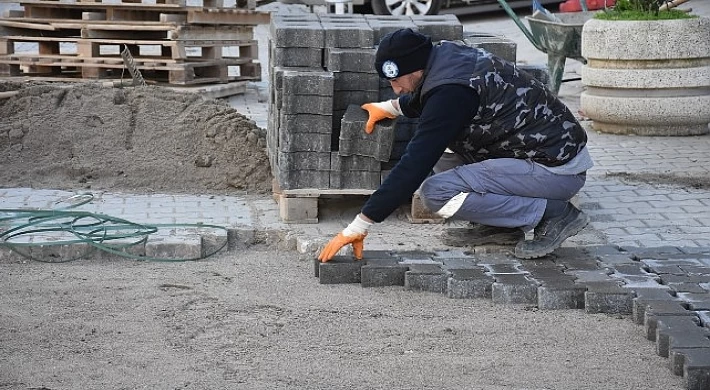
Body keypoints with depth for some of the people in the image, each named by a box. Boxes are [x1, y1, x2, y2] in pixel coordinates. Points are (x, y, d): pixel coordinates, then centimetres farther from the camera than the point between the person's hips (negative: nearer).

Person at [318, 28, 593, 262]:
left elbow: (414, 167, -24)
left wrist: (359, 226, -20)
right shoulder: (448, 54, 5)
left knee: (436, 193, -19)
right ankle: (500, 223, 12)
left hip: (560, 171, -10)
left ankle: (555, 213, -8)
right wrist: (392, 107, 33)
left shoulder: (451, 93, -23)